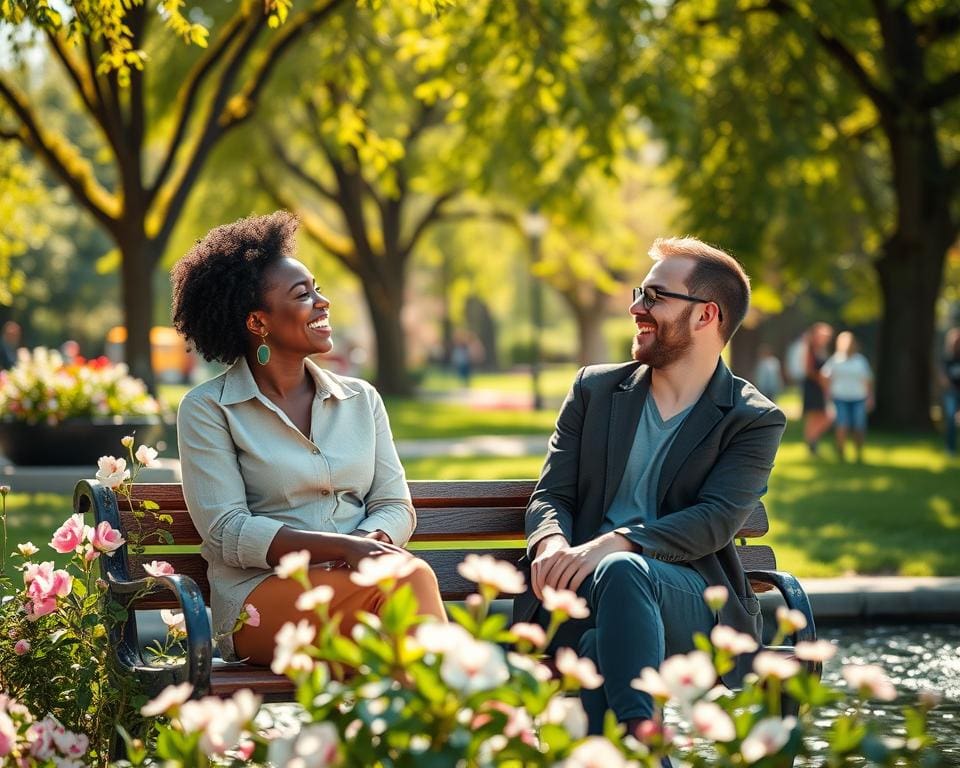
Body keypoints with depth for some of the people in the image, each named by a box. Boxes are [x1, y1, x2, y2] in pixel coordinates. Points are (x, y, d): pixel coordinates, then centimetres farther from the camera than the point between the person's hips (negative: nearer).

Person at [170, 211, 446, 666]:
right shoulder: (207, 410, 4)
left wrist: (369, 543, -14)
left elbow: (396, 507, 13)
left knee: (408, 576, -35)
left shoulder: (361, 400, 17)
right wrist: (340, 546, -20)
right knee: (410, 577, -33)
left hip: (357, 583, 4)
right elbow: (226, 532, -7)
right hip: (260, 597, -4)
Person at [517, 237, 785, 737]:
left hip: (695, 601, -2)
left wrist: (613, 545, -25)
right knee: (602, 645, -37)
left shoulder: (754, 421, 6)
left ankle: (636, 733, -51)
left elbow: (714, 521, -8)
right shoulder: (595, 390, 19)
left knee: (621, 571, -40)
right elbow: (551, 495, 13)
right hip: (581, 588, 2)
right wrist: (551, 541, -14)